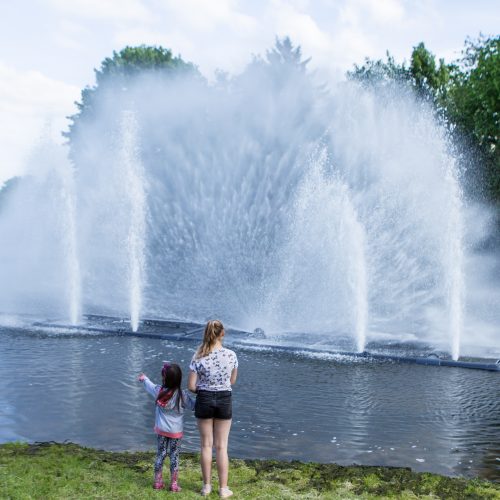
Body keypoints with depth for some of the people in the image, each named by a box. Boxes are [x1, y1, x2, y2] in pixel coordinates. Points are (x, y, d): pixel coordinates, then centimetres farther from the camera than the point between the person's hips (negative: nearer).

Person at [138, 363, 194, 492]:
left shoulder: (158, 391, -8)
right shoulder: (182, 395, -19)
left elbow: (150, 386, 14)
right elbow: (193, 406, -8)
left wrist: (144, 378, 35)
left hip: (161, 429, 3)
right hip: (175, 432, -3)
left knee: (160, 455, 14)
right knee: (174, 457, 5)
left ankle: (158, 482, 22)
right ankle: (174, 485, 8)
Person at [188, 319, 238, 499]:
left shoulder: (199, 357, -13)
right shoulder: (231, 355, -9)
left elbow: (191, 386, -9)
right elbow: (232, 381, 5)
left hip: (204, 400, -1)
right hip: (224, 400, 1)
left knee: (206, 445, 13)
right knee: (221, 446, 10)